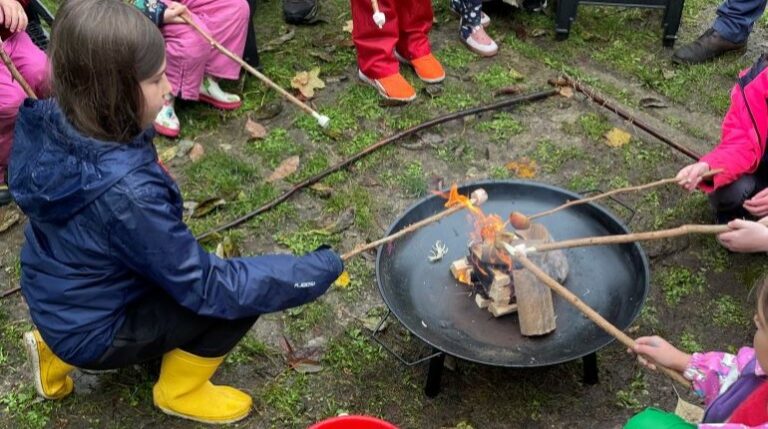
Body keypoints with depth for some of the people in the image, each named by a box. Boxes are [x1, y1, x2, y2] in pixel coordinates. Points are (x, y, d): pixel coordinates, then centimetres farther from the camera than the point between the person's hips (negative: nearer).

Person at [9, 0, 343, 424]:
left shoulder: (50, 123, -16)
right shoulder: (123, 191, -38)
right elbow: (207, 288, -30)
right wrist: (317, 270, -25)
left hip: (55, 302, 8)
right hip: (90, 332, -8)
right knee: (236, 295, -13)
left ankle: (56, 349, 25)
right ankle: (179, 392, 13)